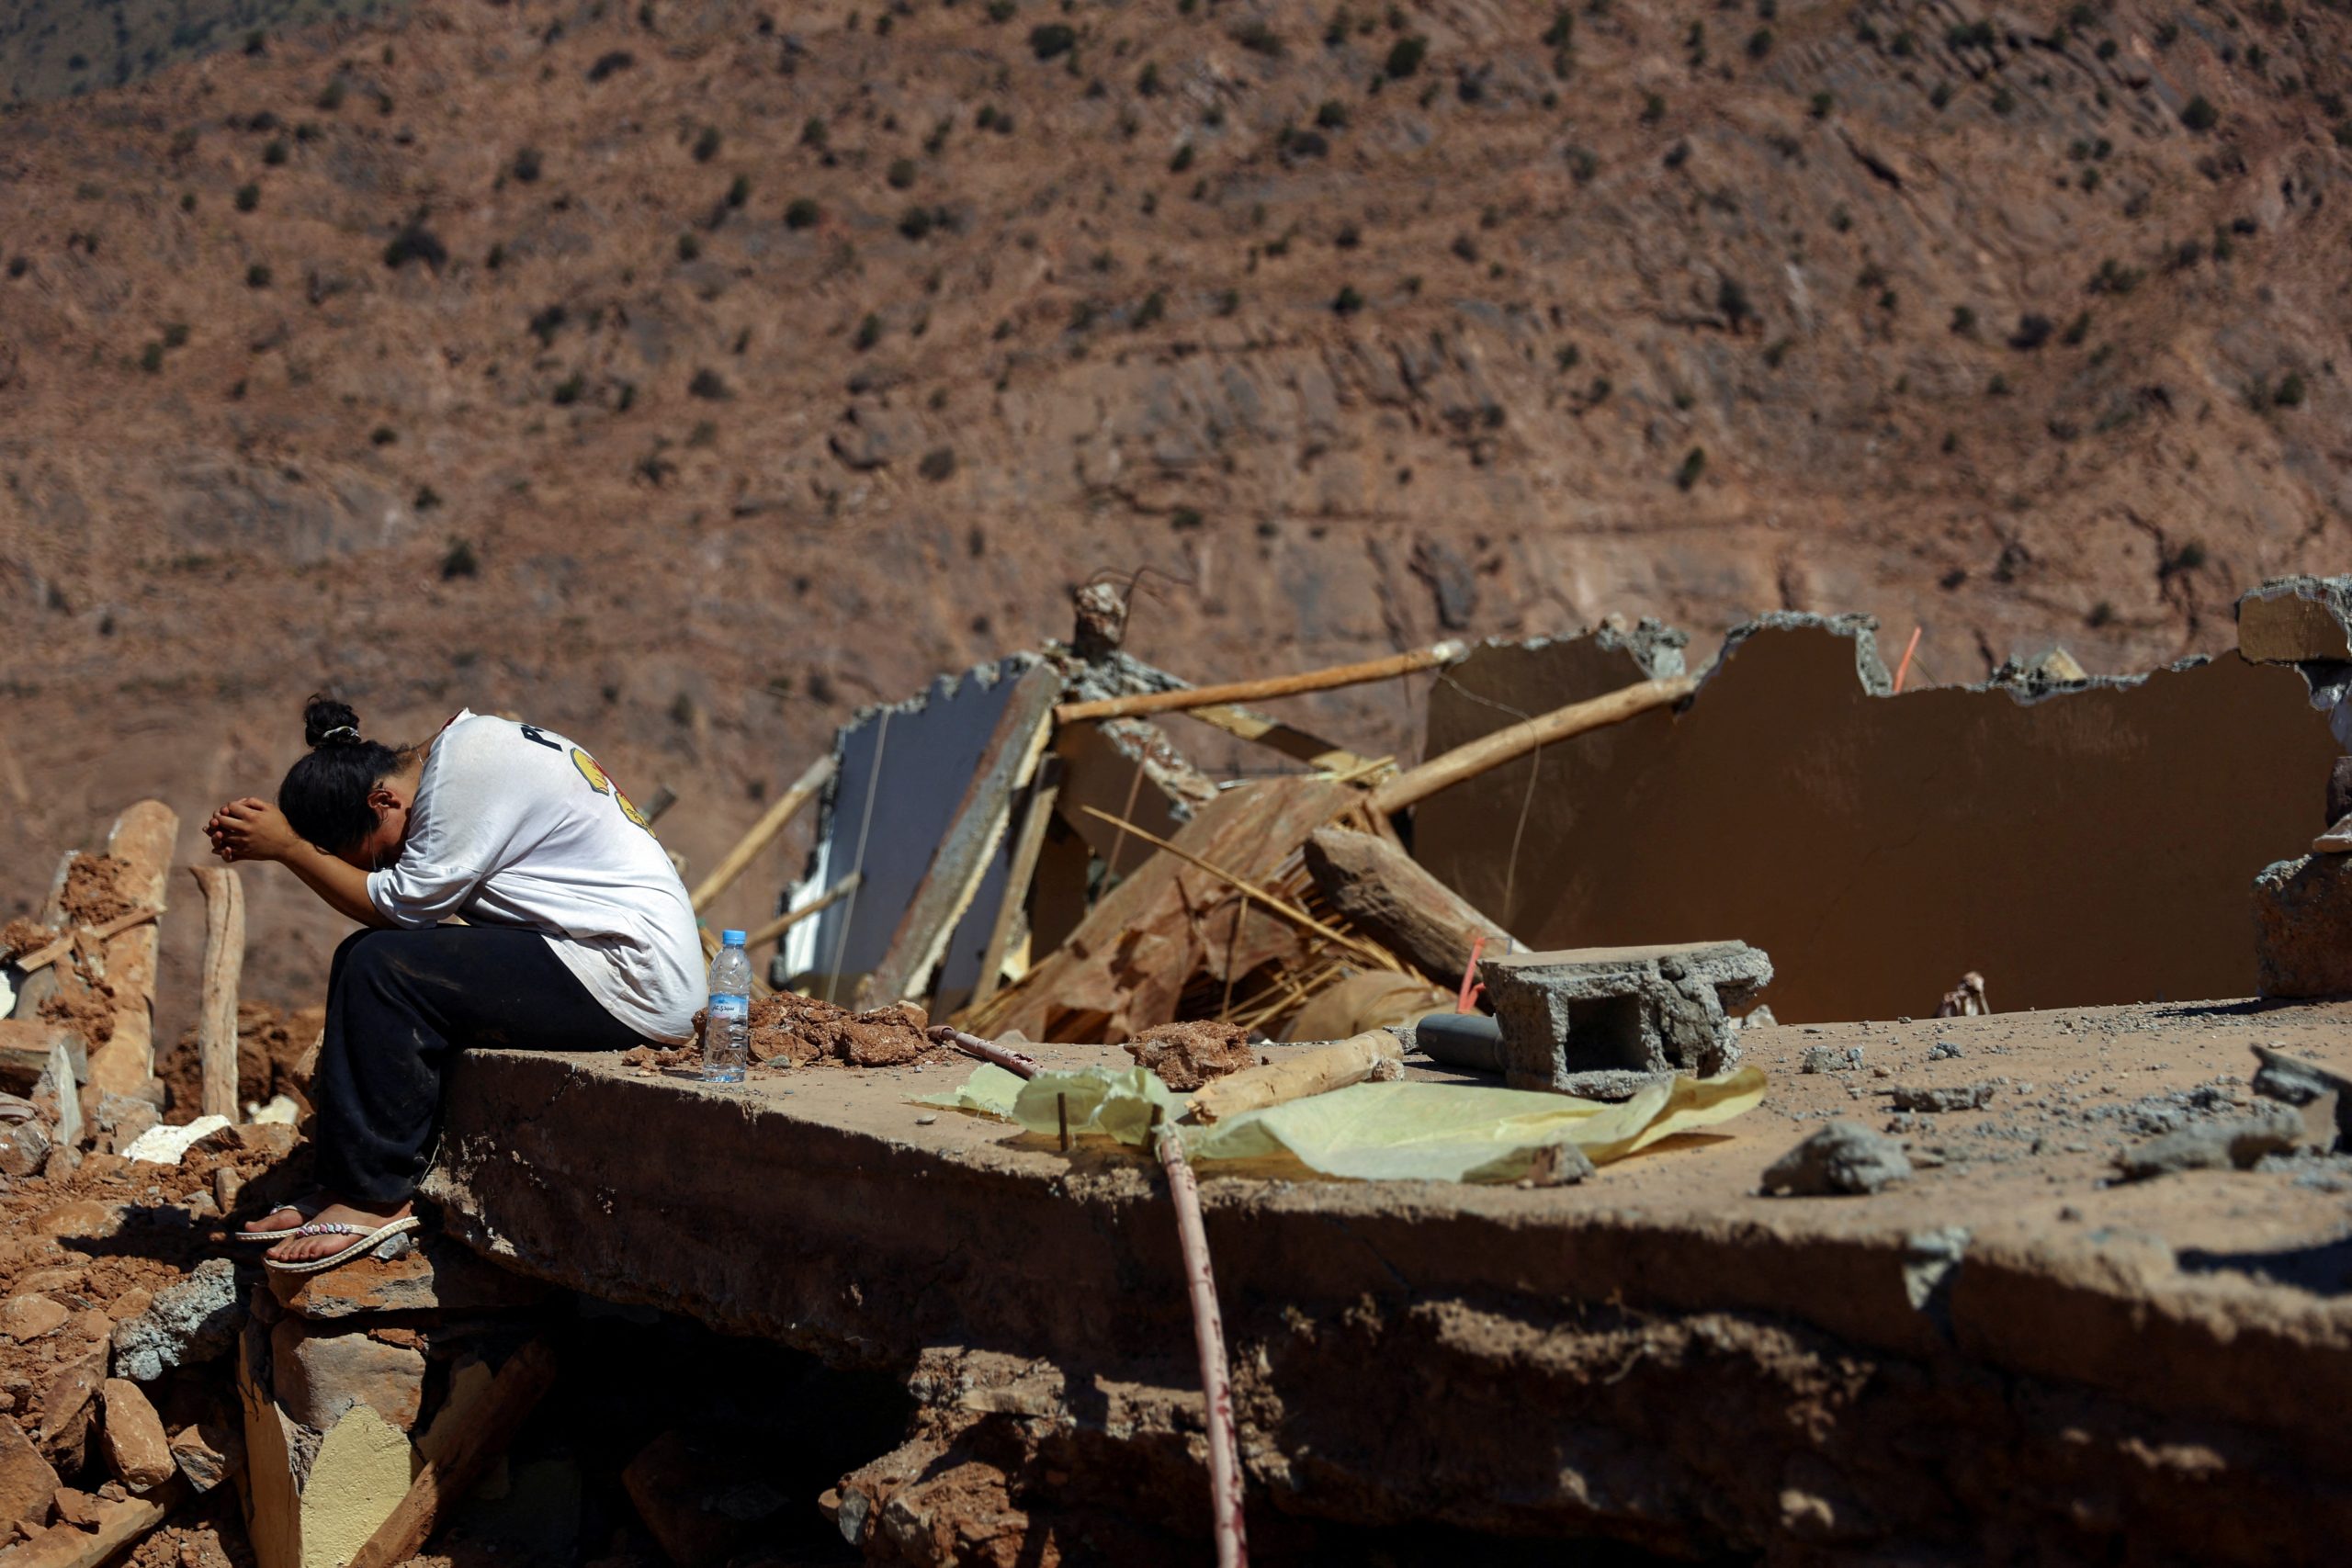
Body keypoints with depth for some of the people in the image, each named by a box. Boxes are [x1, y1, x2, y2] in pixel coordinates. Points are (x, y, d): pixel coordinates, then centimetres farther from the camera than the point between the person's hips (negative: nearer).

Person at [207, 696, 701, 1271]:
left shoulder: (466, 767, -16)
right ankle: (349, 1185, 7)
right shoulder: (463, 745, 13)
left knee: (378, 967, -16)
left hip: (629, 978, -11)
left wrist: (287, 847, -12)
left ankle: (371, 1198, -9)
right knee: (375, 955, 8)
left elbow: (400, 904, -17)